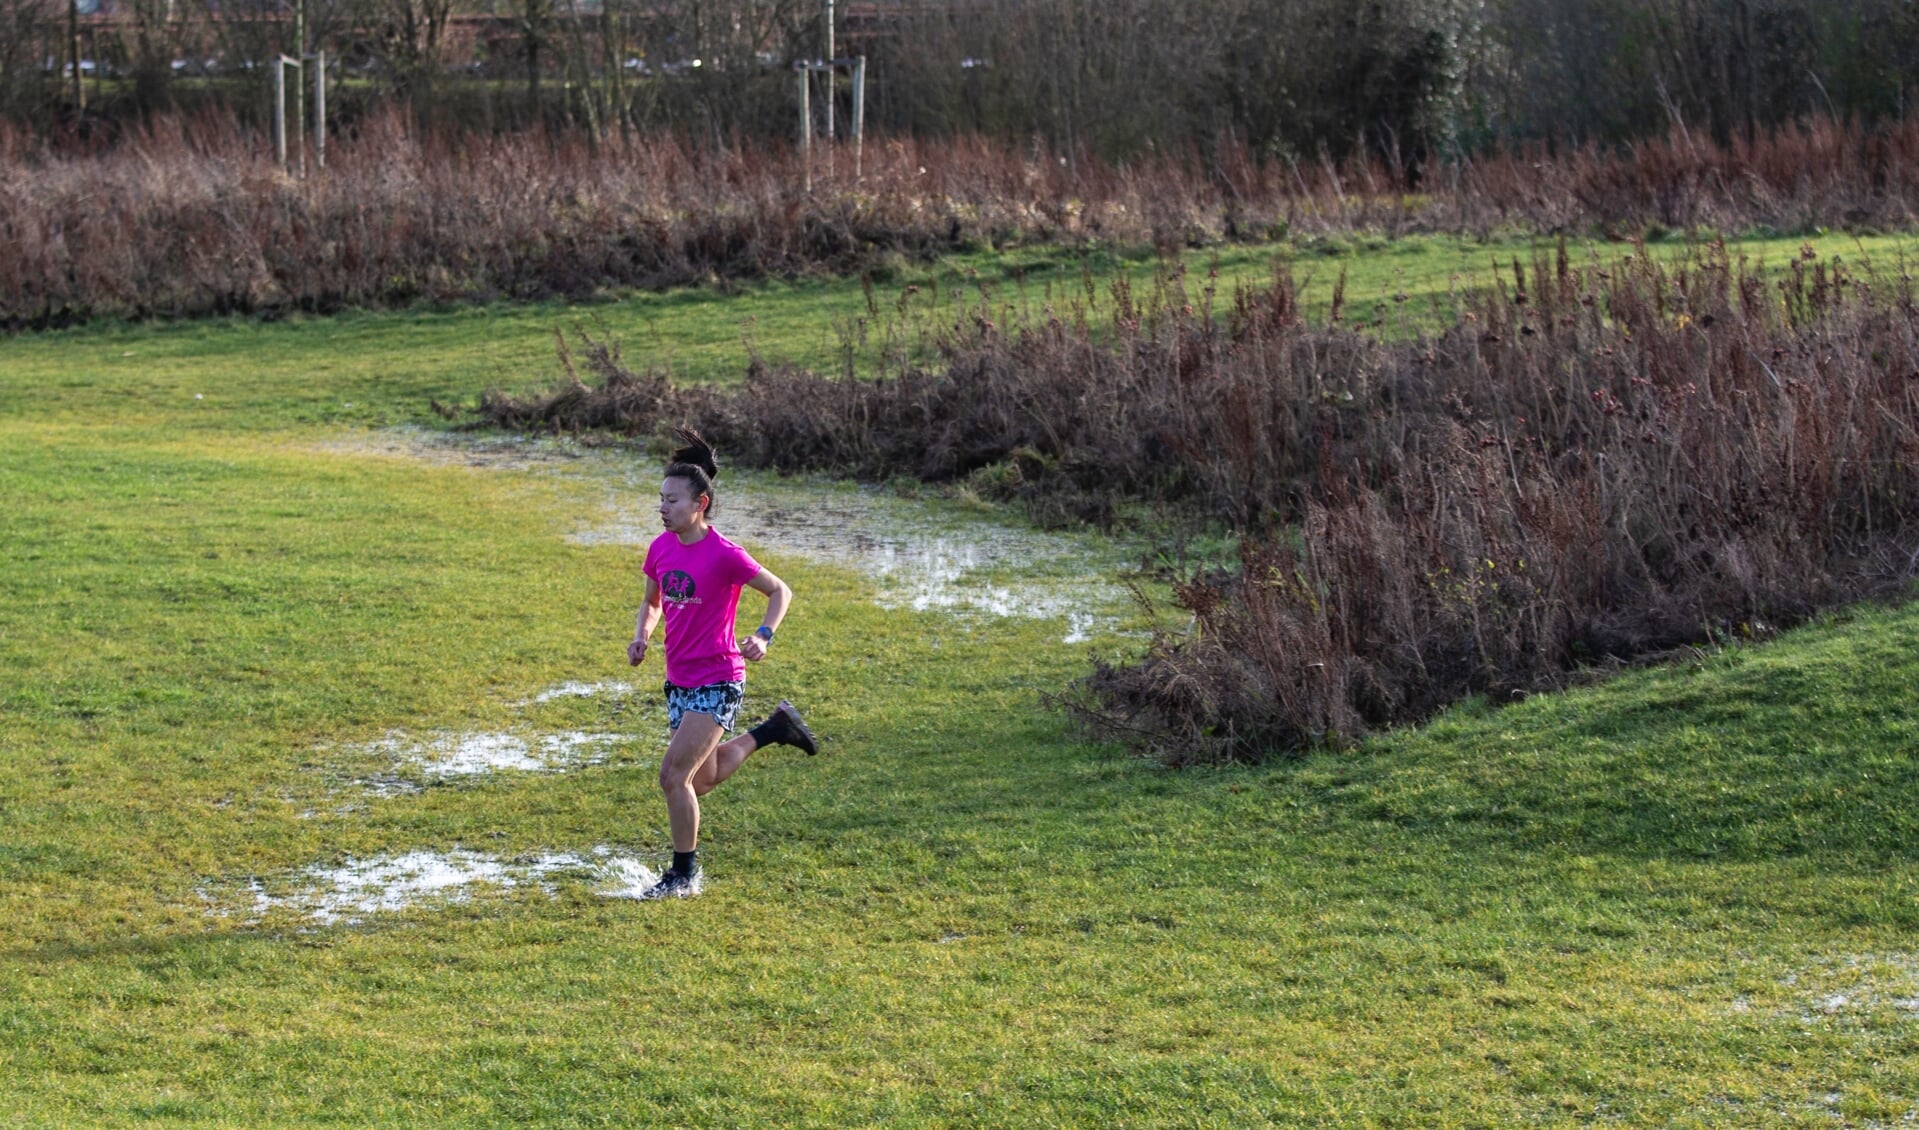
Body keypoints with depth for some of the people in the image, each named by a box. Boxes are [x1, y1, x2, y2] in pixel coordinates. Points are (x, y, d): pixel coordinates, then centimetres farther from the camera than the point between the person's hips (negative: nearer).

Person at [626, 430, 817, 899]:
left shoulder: (724, 555, -19)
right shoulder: (661, 548, 0)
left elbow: (779, 591, -9)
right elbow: (652, 602, 16)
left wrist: (764, 635, -26)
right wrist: (642, 636, -4)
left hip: (717, 683, -8)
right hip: (679, 680, 8)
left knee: (674, 776, -13)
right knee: (702, 779, 18)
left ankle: (684, 875, 3)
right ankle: (773, 728, 36)